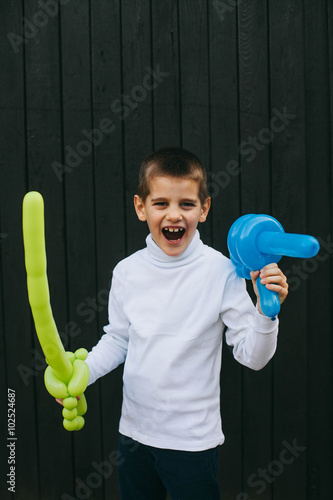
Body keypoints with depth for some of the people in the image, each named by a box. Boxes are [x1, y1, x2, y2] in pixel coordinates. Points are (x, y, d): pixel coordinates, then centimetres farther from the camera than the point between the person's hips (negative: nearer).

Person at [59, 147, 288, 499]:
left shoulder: (221, 271, -14)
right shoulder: (127, 272, -5)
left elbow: (252, 357, -12)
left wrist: (267, 309, -28)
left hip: (193, 440, -3)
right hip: (134, 431, 4)